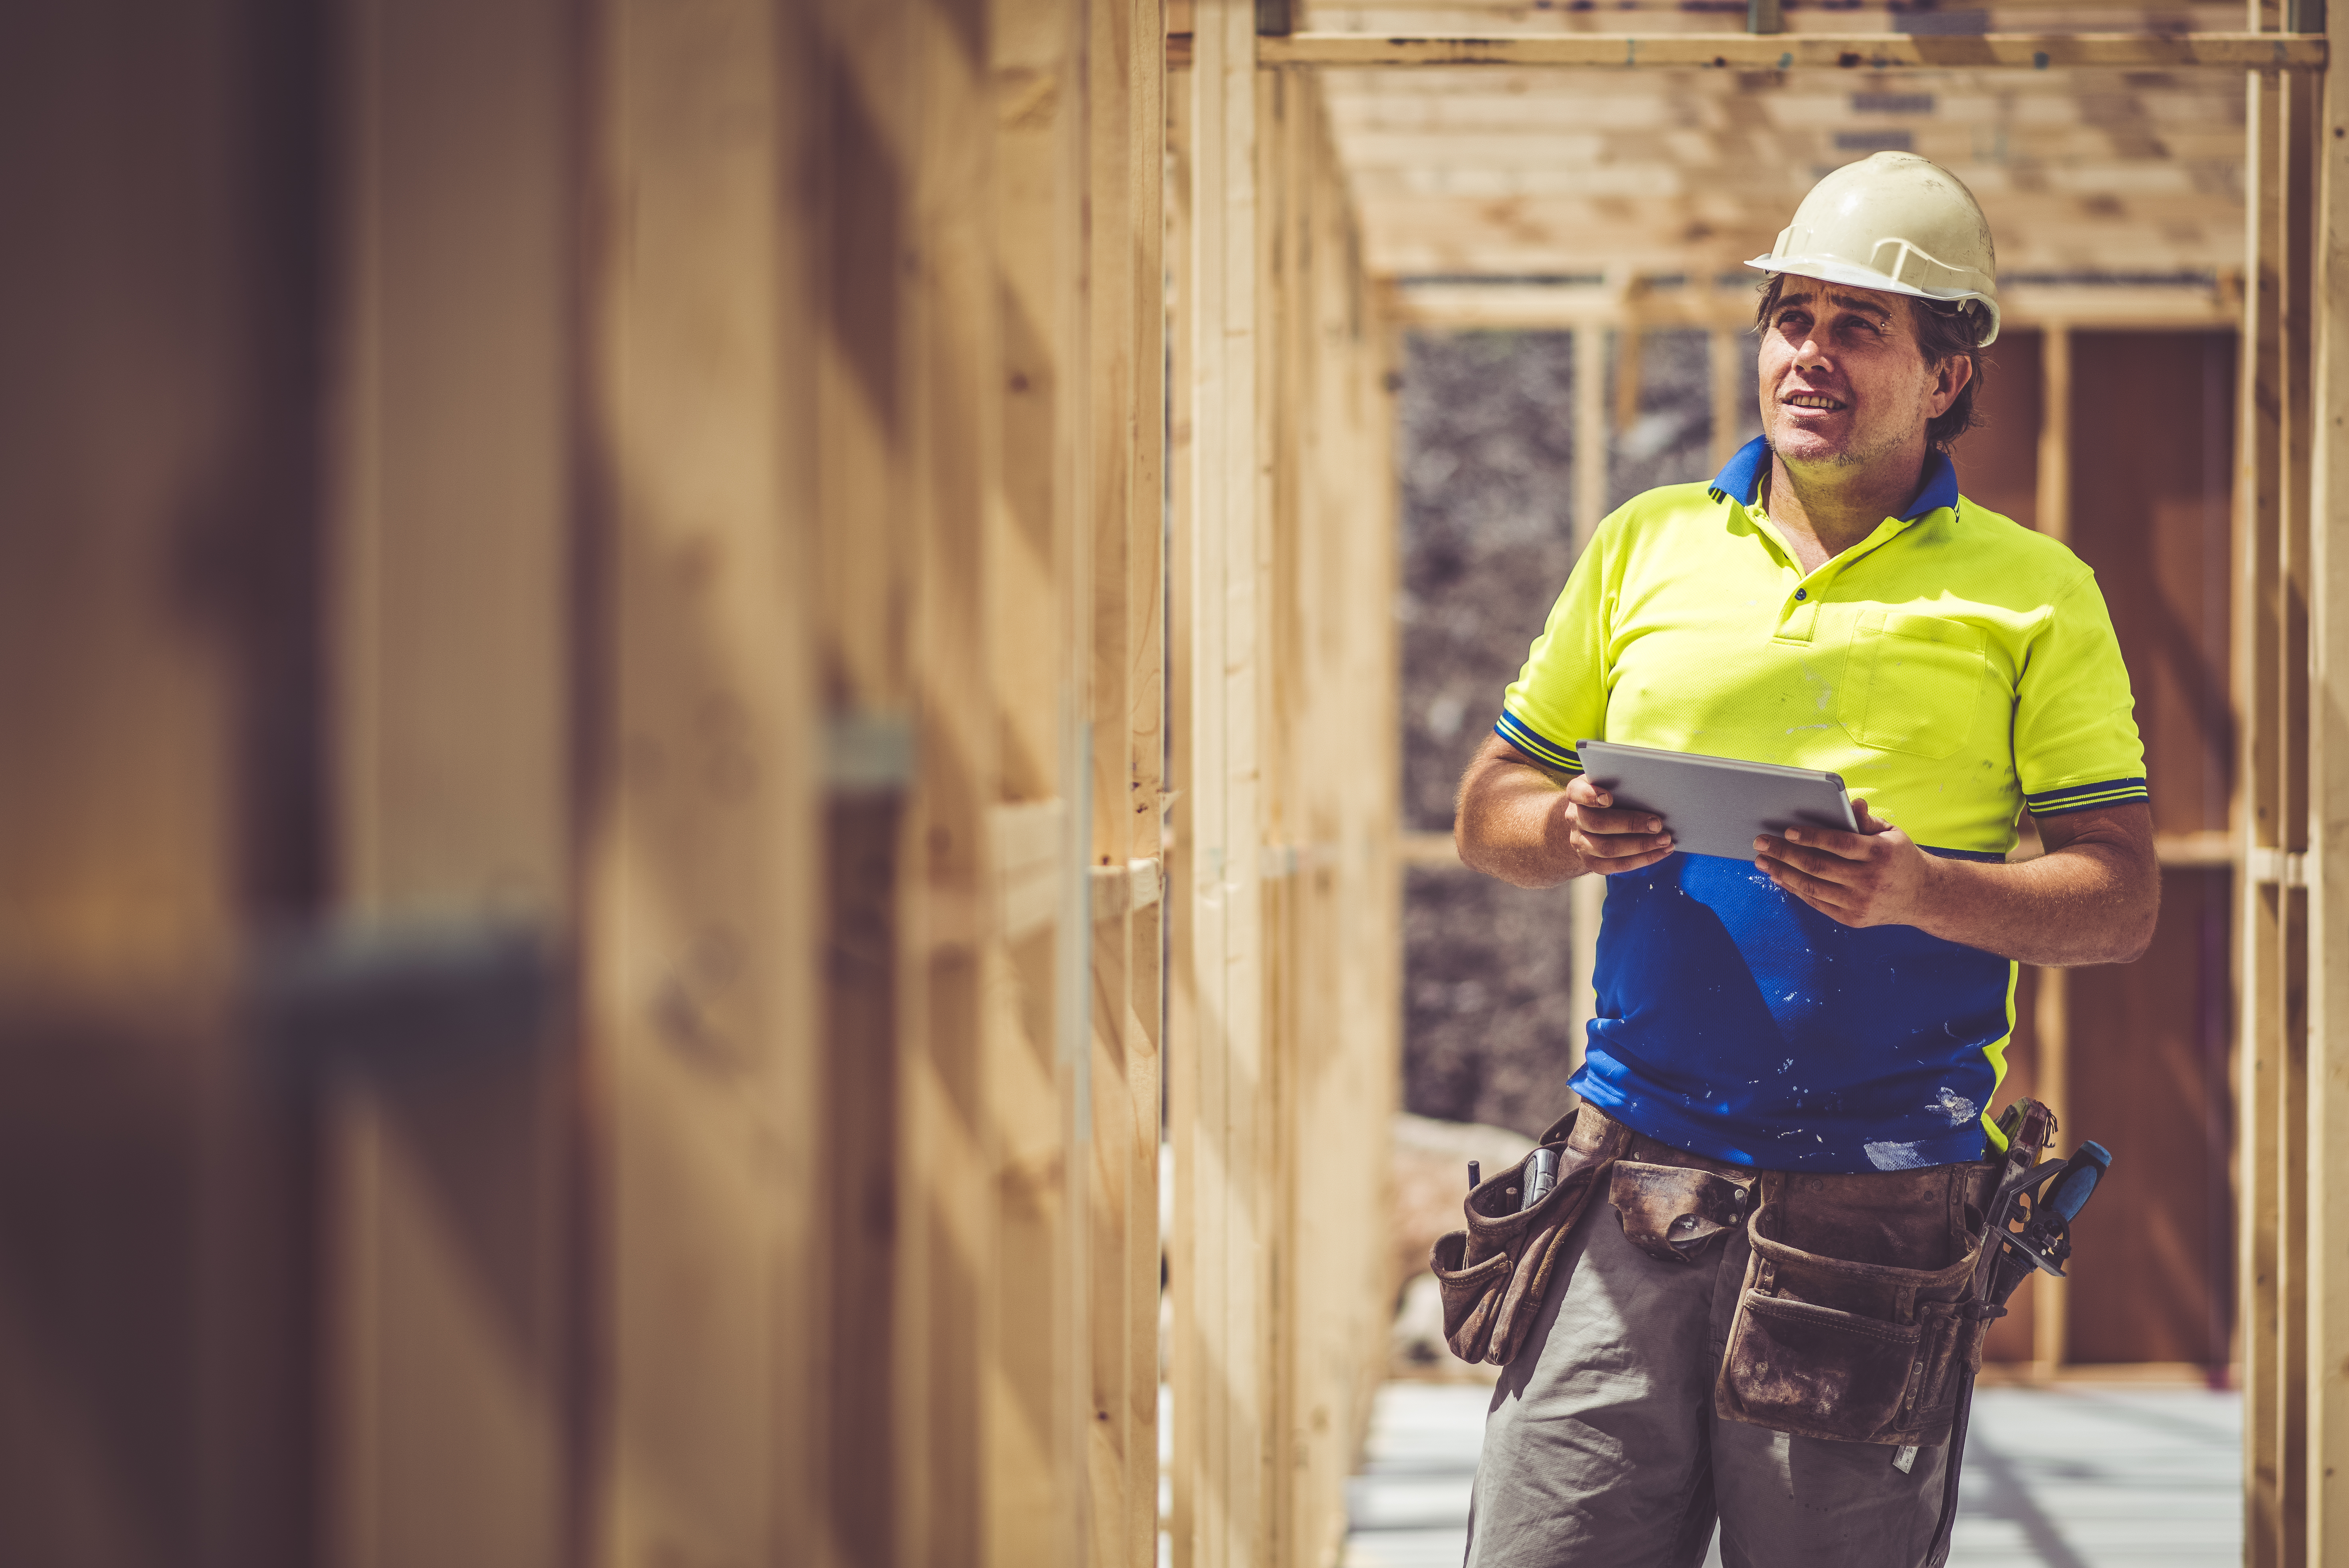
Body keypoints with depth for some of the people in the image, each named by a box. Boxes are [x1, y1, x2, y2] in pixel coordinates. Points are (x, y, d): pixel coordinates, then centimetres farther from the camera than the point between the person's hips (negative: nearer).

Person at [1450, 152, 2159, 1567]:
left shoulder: (2033, 596, 6)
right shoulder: (1649, 545, 13)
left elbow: (2122, 902, 1)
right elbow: (1493, 805, 18)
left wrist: (1924, 891, -17)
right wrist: (1567, 837, -6)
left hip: (1878, 1208, -2)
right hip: (1635, 1171, 2)